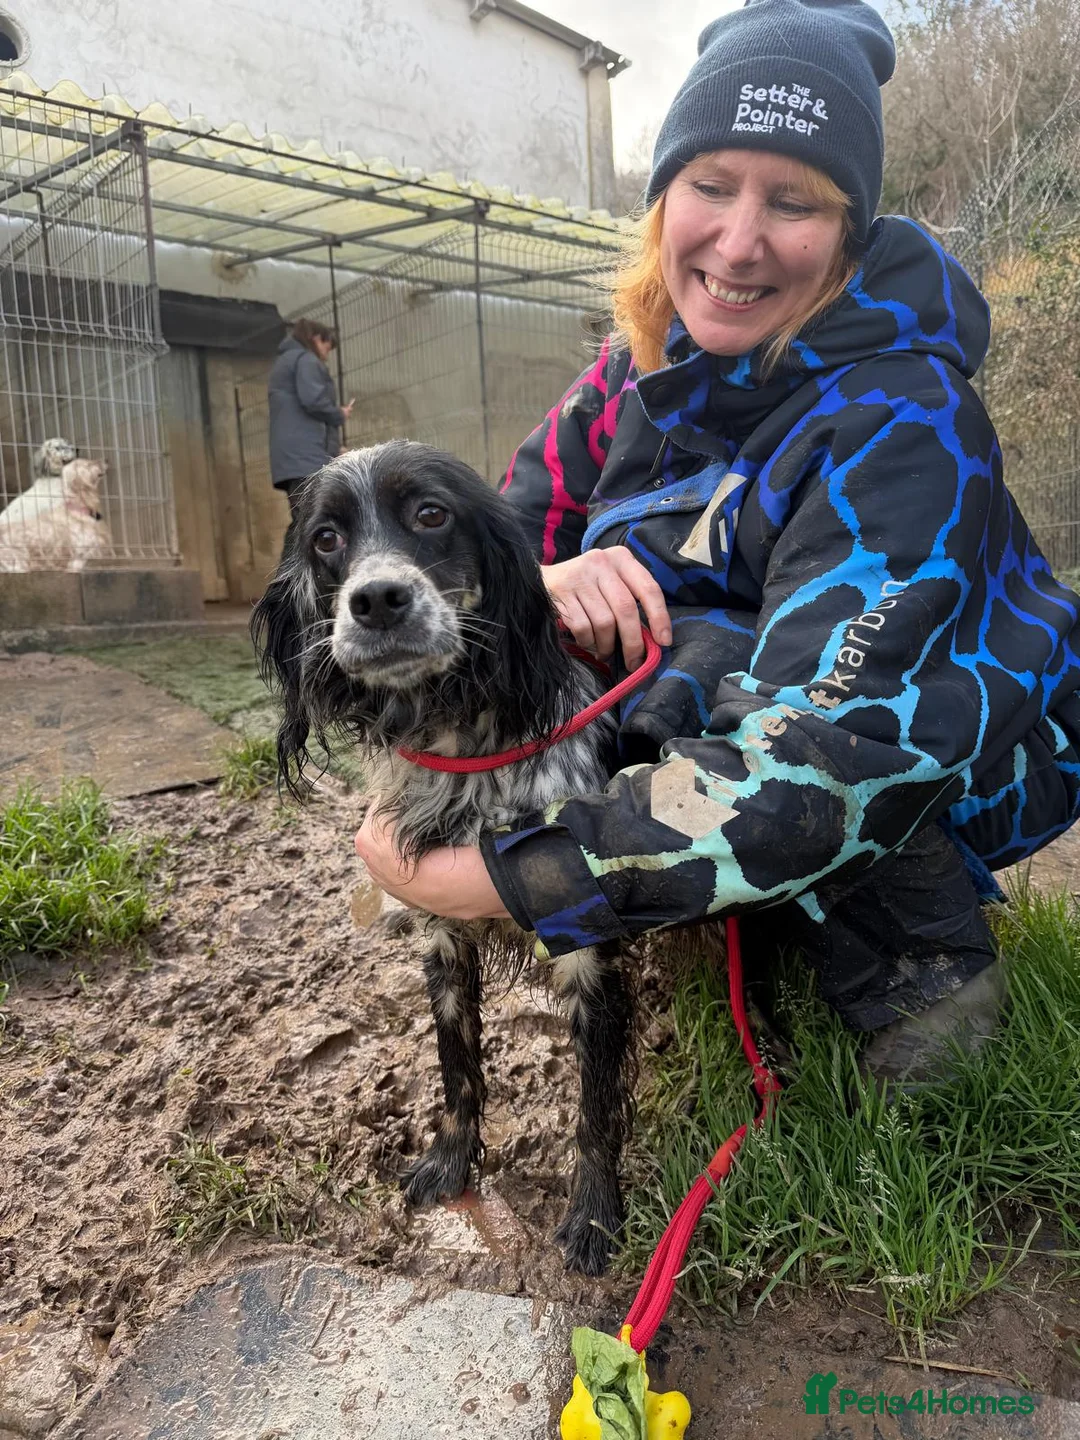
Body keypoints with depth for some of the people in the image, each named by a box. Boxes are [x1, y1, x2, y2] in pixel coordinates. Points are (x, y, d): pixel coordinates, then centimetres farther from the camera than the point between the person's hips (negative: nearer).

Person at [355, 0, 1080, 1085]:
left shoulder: (898, 421, -29)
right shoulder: (650, 367, -7)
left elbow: (828, 759, -39)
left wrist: (501, 876, -41)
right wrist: (540, 586, -29)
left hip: (981, 761, -6)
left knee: (697, 665, -32)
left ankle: (928, 959, -10)